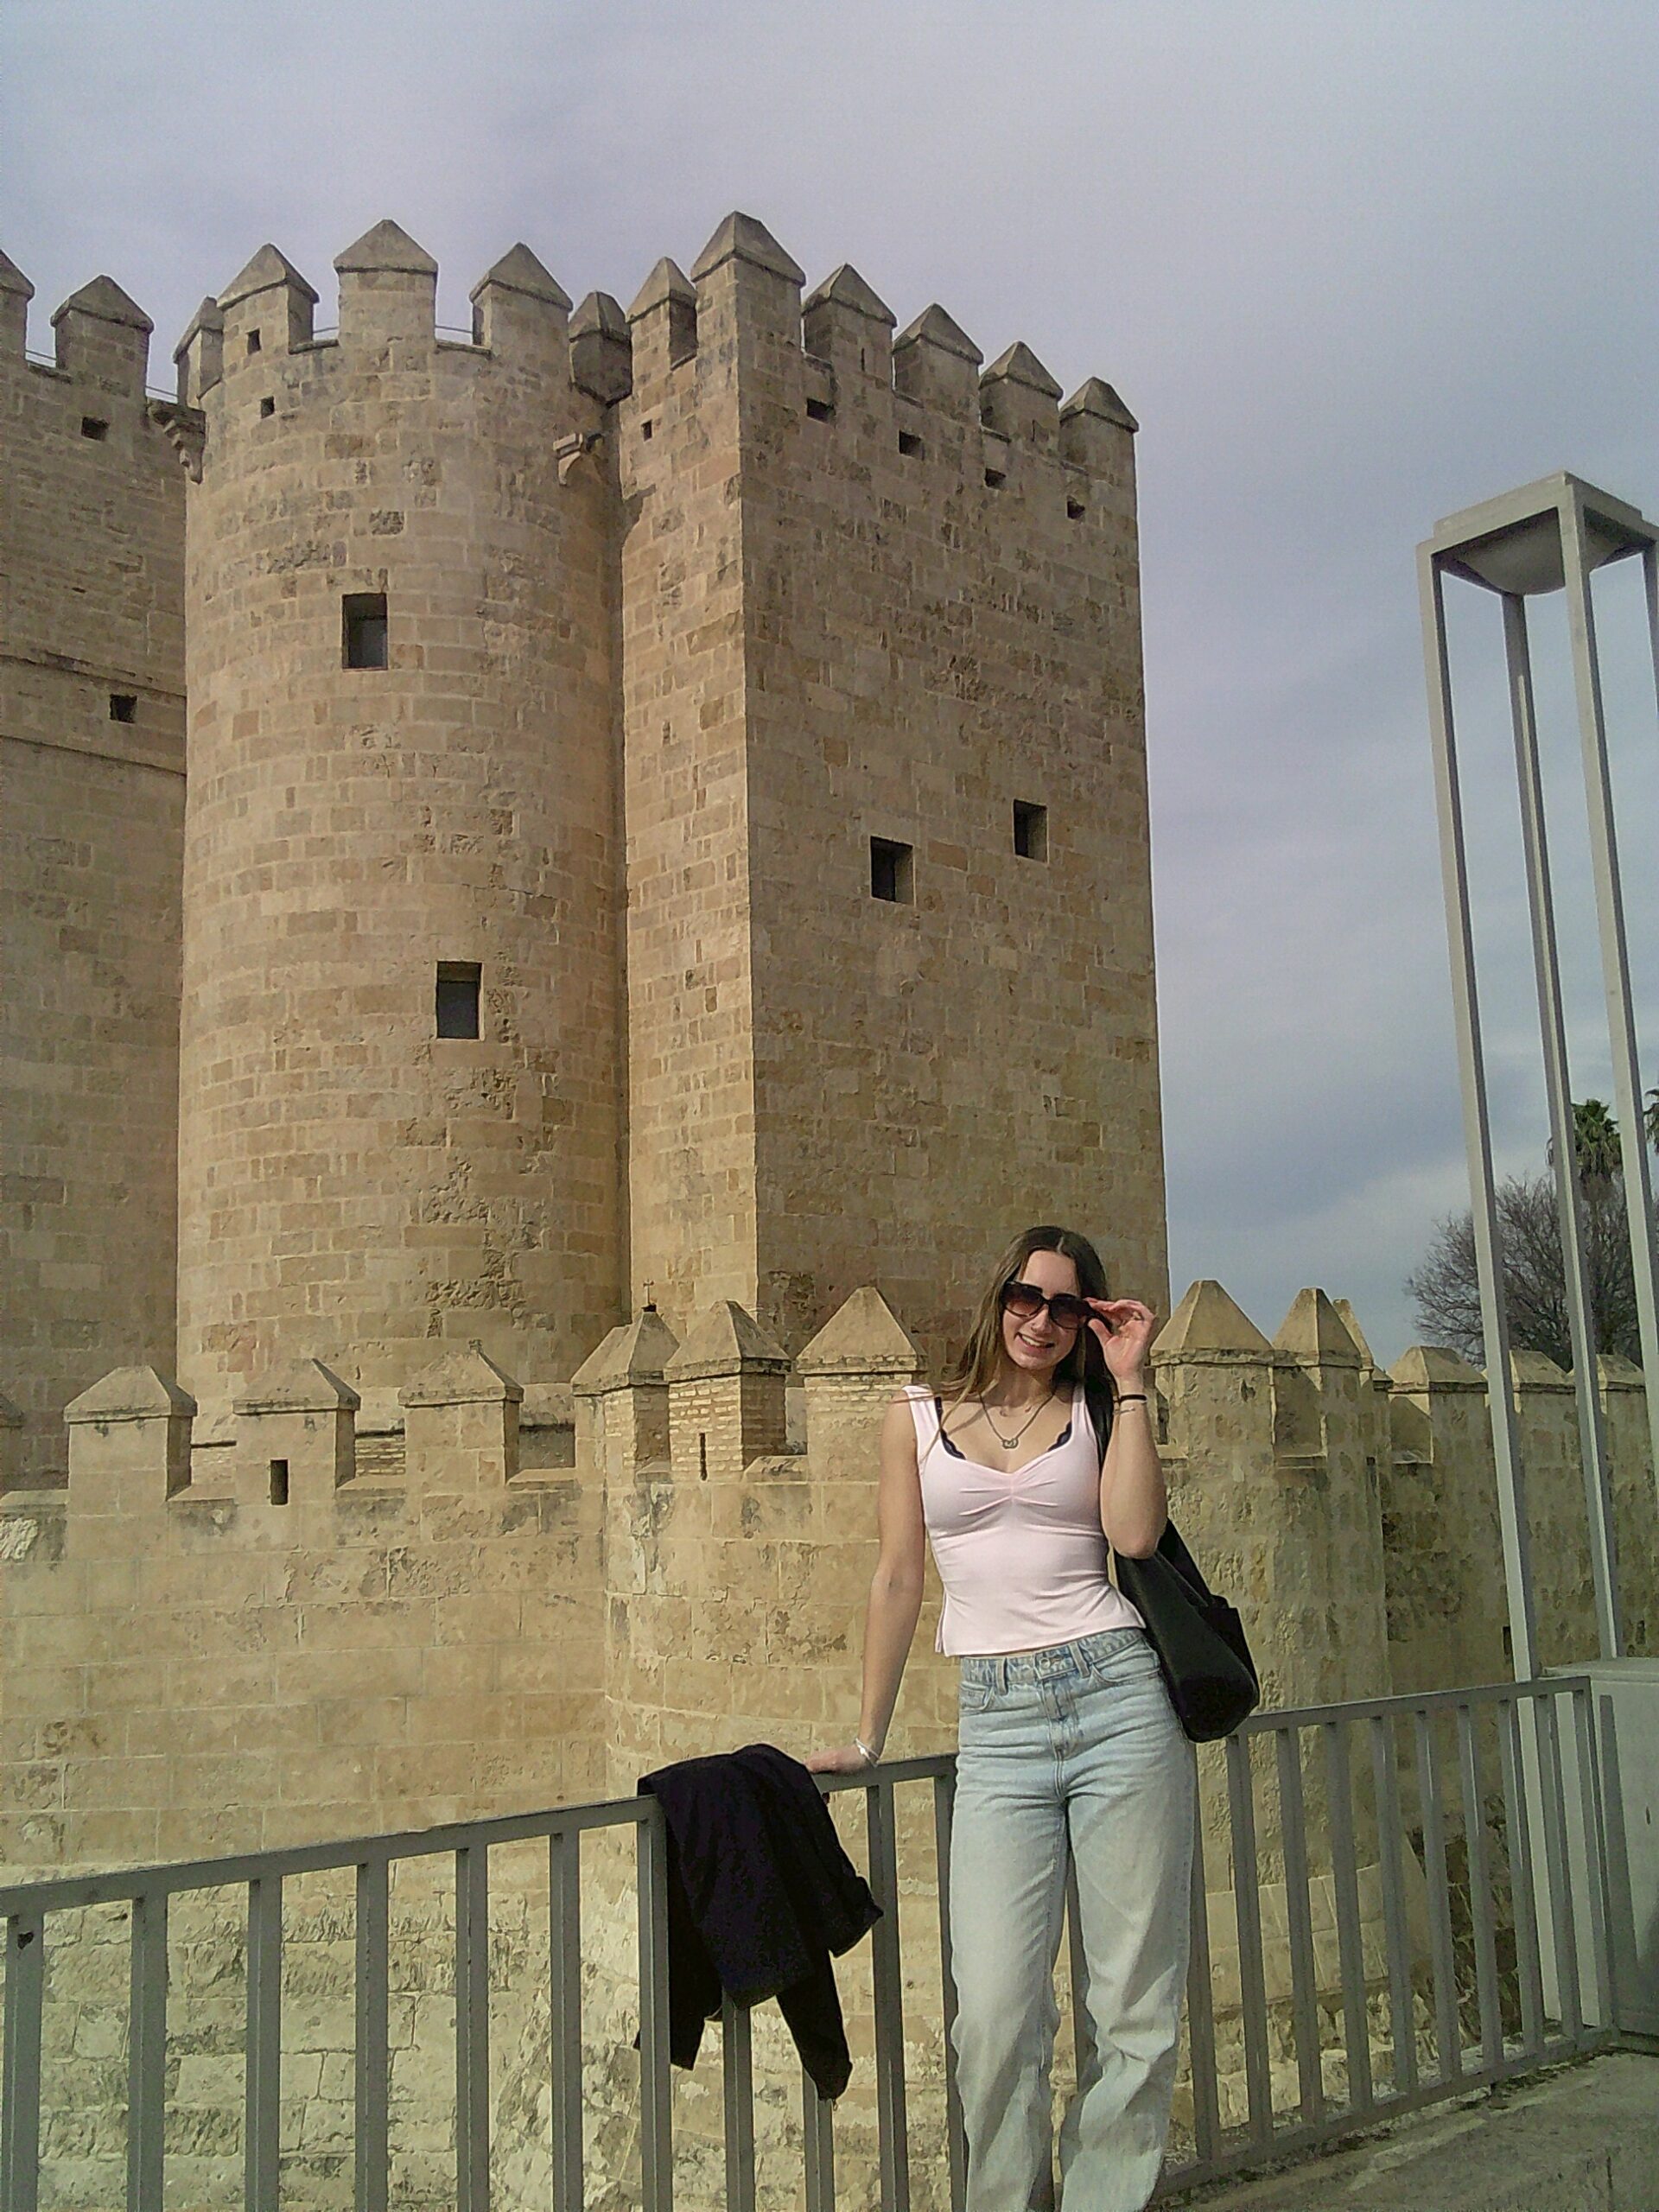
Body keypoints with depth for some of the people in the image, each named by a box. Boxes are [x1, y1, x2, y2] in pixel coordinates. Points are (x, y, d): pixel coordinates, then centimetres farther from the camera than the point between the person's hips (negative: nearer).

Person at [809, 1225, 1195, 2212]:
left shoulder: (1099, 1411, 11)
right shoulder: (918, 1417, 12)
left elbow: (1134, 1533, -8)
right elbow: (898, 1578, 14)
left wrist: (1129, 1382, -4)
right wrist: (867, 1737, 15)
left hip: (1117, 1696, 0)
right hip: (996, 1724, 0)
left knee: (1137, 2008, 2)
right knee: (996, 2018, -7)